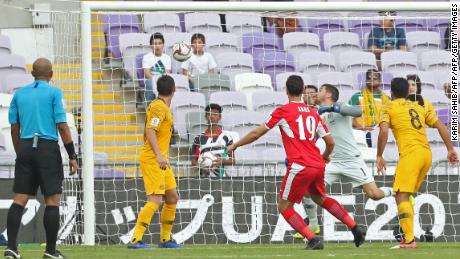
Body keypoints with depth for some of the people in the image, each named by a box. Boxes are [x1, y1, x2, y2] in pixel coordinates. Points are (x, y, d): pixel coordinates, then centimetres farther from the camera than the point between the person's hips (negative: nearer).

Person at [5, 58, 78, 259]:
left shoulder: (19, 94, 11)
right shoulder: (54, 93, -2)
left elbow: (14, 128, 12)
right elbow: (62, 126, -7)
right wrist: (72, 156, -4)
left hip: (25, 147, 4)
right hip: (47, 148, -4)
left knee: (20, 199, 3)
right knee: (52, 200, 1)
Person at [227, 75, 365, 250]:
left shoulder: (282, 111, -2)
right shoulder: (313, 113, 13)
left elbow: (256, 134, 2)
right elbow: (330, 142, 15)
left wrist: (235, 145, 16)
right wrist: (325, 156, 37)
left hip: (300, 167, -6)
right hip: (318, 165, 6)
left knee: (284, 207, 6)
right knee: (320, 198, 30)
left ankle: (313, 240, -8)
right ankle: (355, 228, 26)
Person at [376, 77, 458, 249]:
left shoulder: (390, 108, 7)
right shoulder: (418, 107, 23)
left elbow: (384, 132, -8)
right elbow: (440, 126, 18)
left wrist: (379, 156, -3)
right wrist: (450, 149, 19)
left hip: (410, 153, -6)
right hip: (426, 153, 6)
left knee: (401, 195, -8)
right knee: (407, 195, 17)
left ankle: (409, 239, -20)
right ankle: (408, 235, 12)